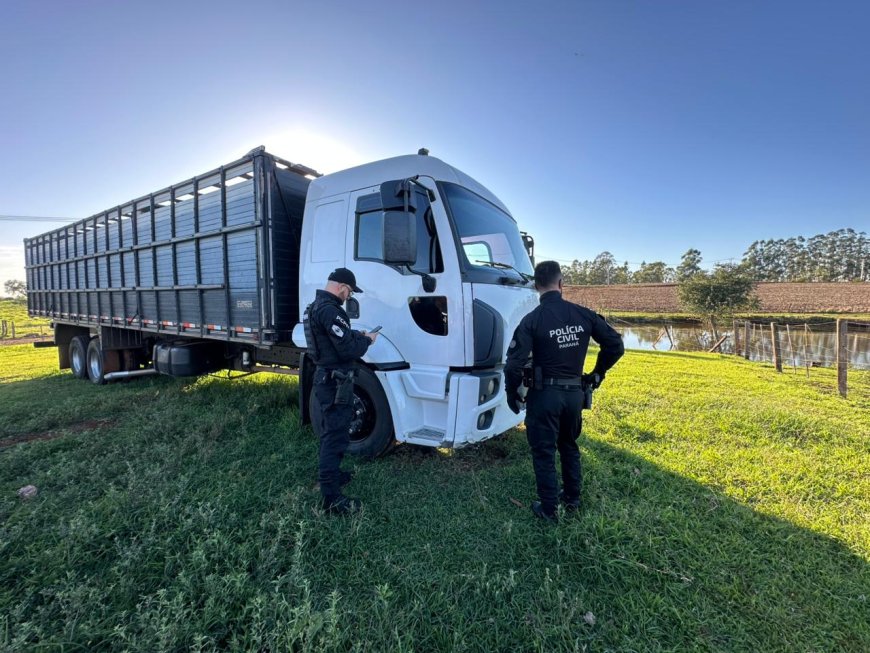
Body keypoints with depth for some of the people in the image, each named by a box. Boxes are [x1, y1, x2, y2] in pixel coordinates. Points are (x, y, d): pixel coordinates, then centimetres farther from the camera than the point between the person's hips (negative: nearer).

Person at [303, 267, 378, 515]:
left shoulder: (317, 305, 11)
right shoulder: (330, 310, -23)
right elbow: (348, 350, -25)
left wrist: (355, 334, 11)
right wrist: (367, 340, -7)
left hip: (325, 377, 11)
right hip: (336, 381, -11)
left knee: (330, 431, 22)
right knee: (336, 436, -6)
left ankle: (330, 474, 38)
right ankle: (332, 498, 1)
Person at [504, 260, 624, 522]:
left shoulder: (533, 320, -16)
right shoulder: (583, 314, -2)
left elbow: (514, 364, -21)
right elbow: (615, 345, 5)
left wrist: (512, 394, -5)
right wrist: (597, 373, 16)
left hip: (545, 394, -5)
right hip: (575, 393, 5)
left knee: (543, 453, 10)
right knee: (570, 447, 25)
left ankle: (548, 509, 23)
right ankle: (572, 498, 39)